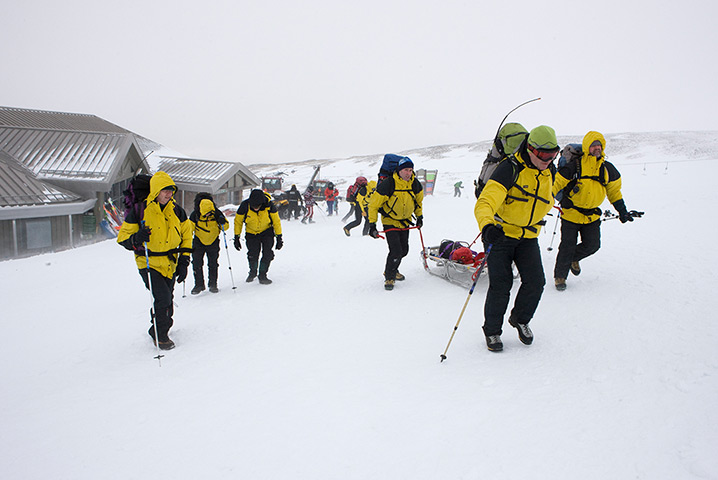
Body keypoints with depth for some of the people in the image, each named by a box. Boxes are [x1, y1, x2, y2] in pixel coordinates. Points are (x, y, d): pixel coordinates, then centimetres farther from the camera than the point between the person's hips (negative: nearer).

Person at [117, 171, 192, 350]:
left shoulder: (176, 211, 1)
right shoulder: (139, 211, -11)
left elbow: (186, 235, 11)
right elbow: (123, 237, -6)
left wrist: (184, 261, 3)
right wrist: (136, 239, -30)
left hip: (170, 264, 5)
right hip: (149, 264, -5)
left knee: (167, 300, 13)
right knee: (162, 297, -16)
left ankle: (161, 330, 36)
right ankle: (159, 335, 6)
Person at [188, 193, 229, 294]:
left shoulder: (217, 213, -18)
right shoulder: (195, 215, -20)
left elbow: (226, 226, -8)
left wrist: (222, 222, -30)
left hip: (213, 242, 0)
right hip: (199, 242, 0)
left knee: (213, 264, 2)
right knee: (197, 263, -4)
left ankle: (213, 284, 15)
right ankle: (199, 284, 9)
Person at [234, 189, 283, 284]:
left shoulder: (269, 205, -26)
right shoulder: (244, 206, -25)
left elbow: (276, 221, -11)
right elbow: (238, 221, -8)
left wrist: (279, 237, -8)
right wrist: (236, 238, -6)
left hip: (267, 231, 0)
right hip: (251, 233, 0)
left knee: (267, 254, -11)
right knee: (253, 255, -4)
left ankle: (262, 275, 9)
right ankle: (252, 272, 27)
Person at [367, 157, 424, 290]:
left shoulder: (415, 184, -9)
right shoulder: (388, 184, -25)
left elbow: (418, 200, 14)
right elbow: (373, 204, -18)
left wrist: (419, 216, 17)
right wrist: (372, 224, -21)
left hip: (405, 221, 6)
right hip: (390, 222, -6)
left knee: (404, 250, 13)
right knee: (396, 251, -16)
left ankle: (393, 270, 39)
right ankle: (389, 277, 5)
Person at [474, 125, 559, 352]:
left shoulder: (549, 172, 1)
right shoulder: (511, 168, -21)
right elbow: (486, 201, -35)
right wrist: (487, 225, -53)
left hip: (528, 237, 5)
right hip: (501, 233, -5)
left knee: (535, 282, -5)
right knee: (500, 285, -7)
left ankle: (520, 319, 23)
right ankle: (492, 330, 15)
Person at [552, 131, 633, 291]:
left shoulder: (607, 169, 5)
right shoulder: (574, 166, -11)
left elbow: (614, 190, 17)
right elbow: (556, 183, -7)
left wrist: (622, 211, 18)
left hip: (592, 216, 4)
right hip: (571, 213, -4)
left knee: (592, 245, 0)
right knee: (567, 247, -4)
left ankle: (573, 258, 31)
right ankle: (560, 276, 14)